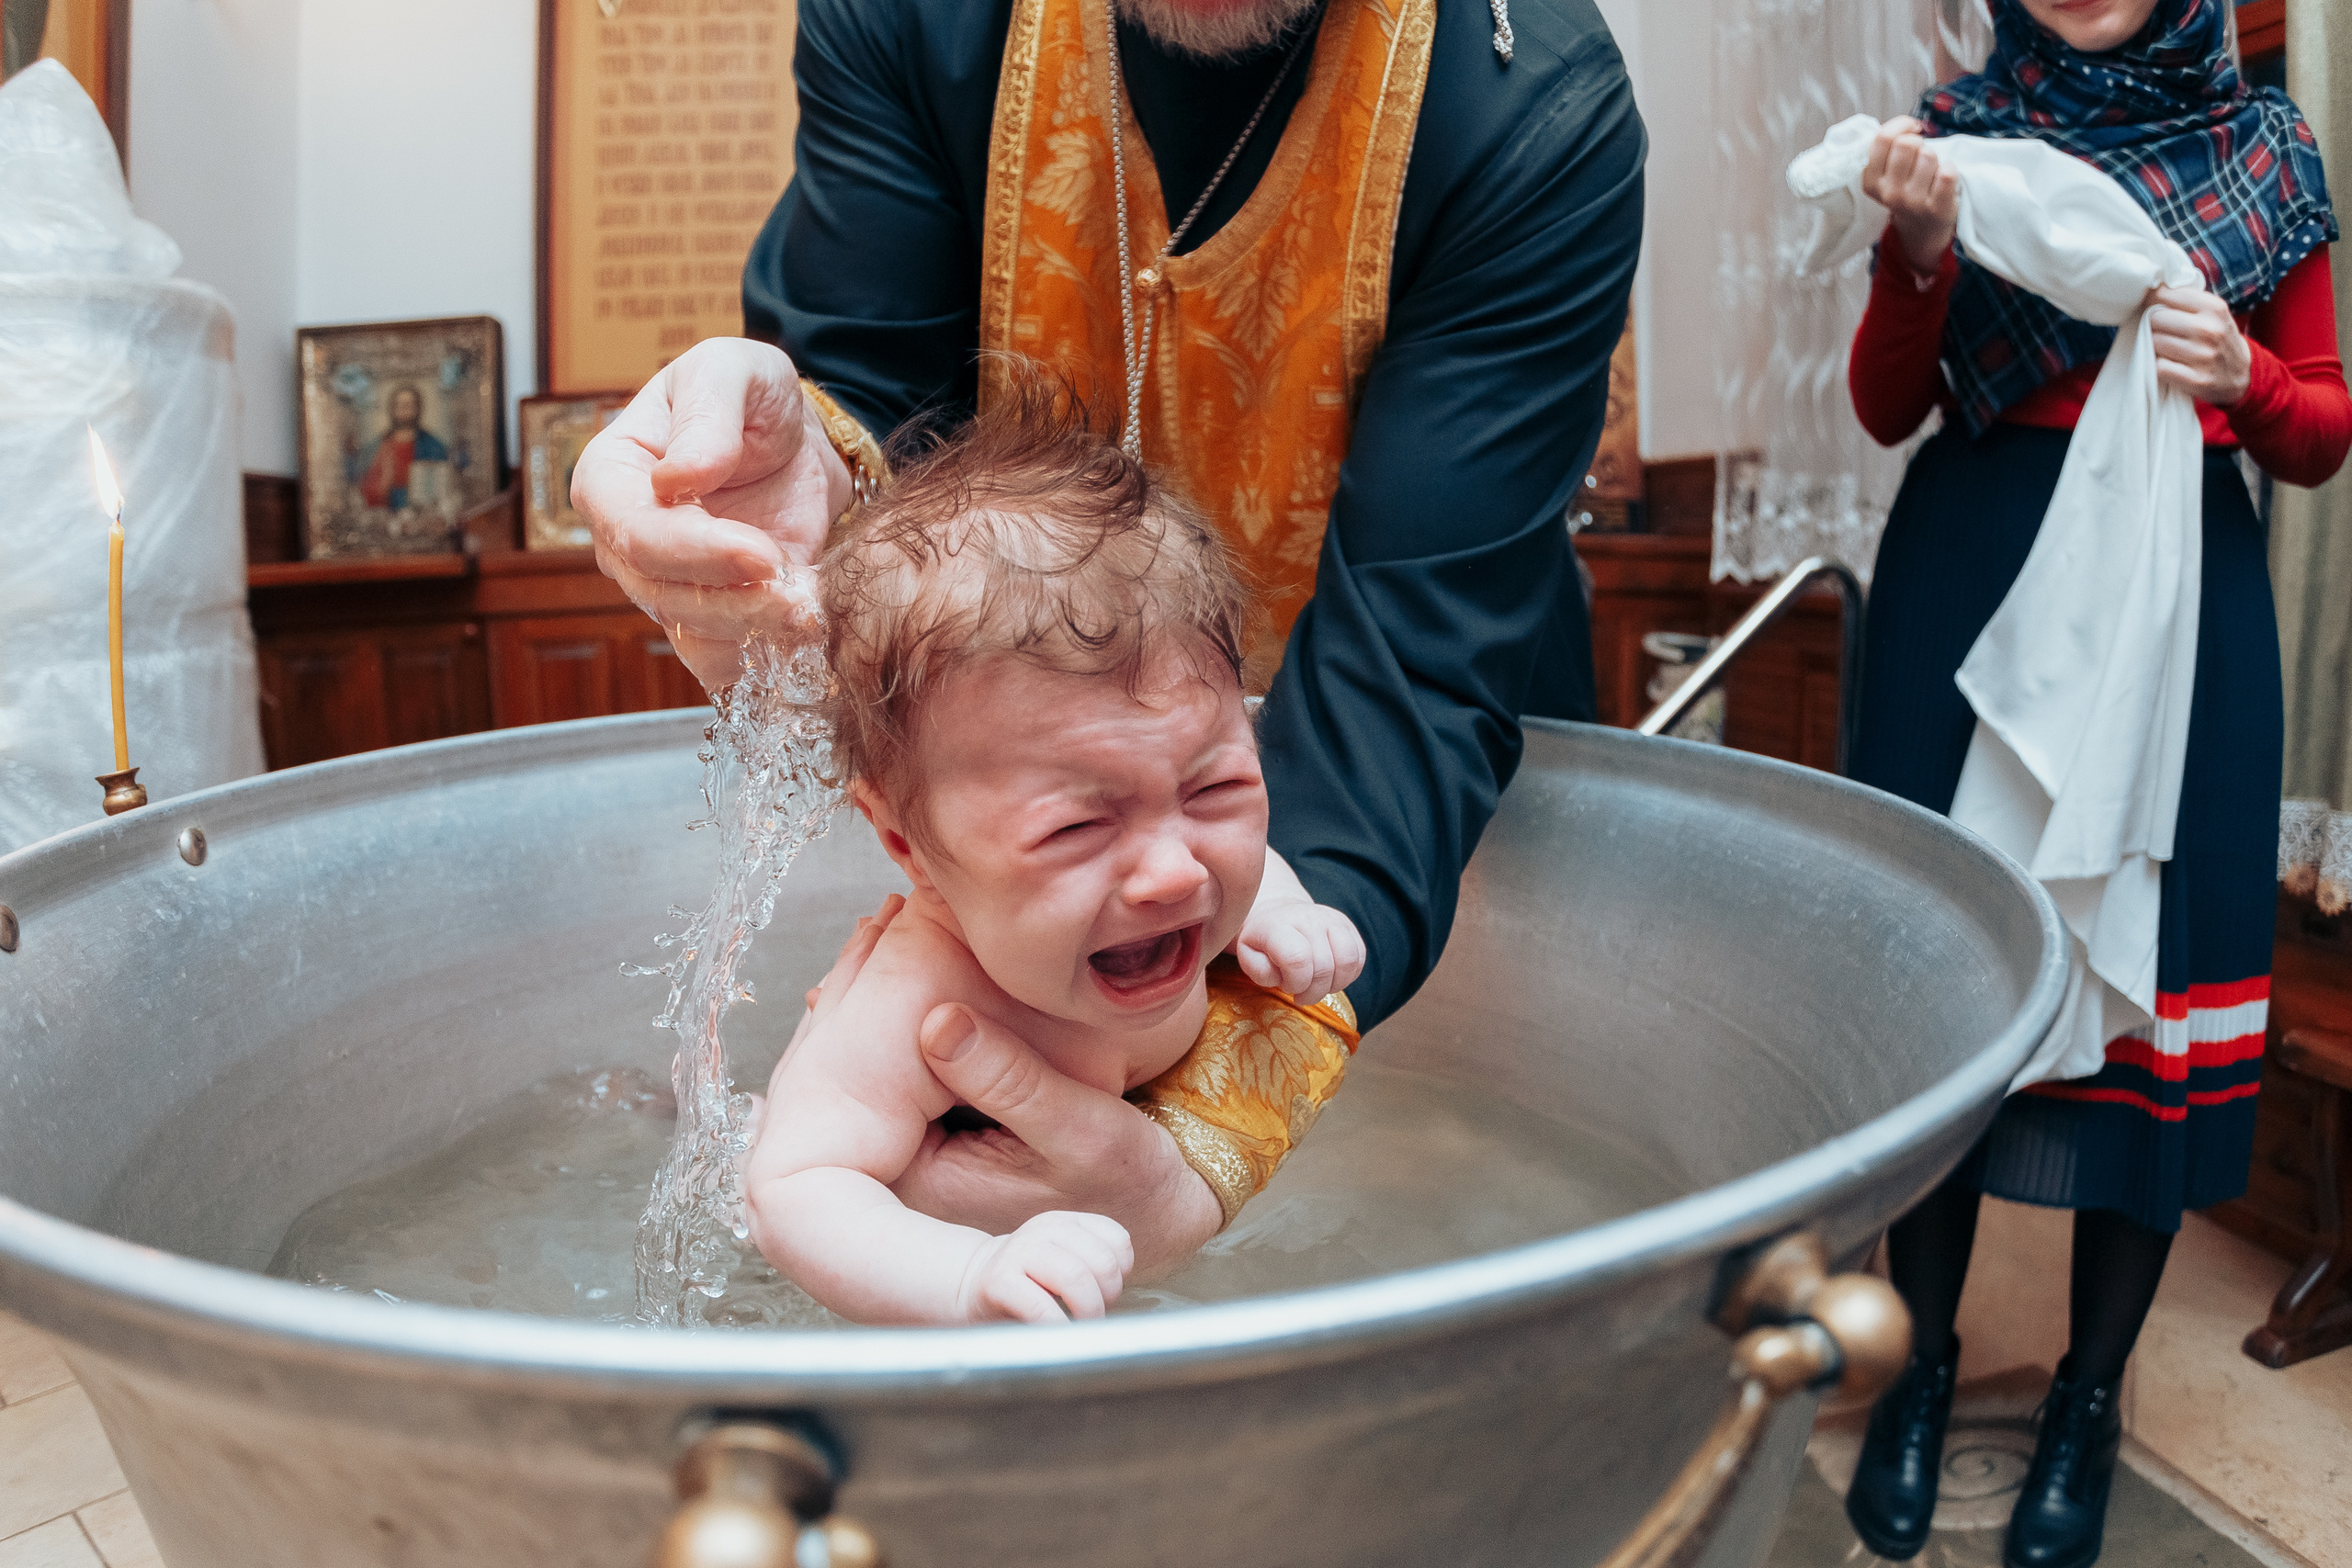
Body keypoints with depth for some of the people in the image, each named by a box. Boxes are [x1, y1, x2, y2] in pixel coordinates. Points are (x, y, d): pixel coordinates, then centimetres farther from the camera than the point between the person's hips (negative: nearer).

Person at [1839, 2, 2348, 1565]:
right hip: (1969, 576, 0)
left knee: (2149, 965, 0)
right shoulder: (1966, 126, 9)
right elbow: (1887, 409, 4)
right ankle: (1923, 1370, 17)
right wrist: (1918, 246, -13)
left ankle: (2091, 1403, 16)